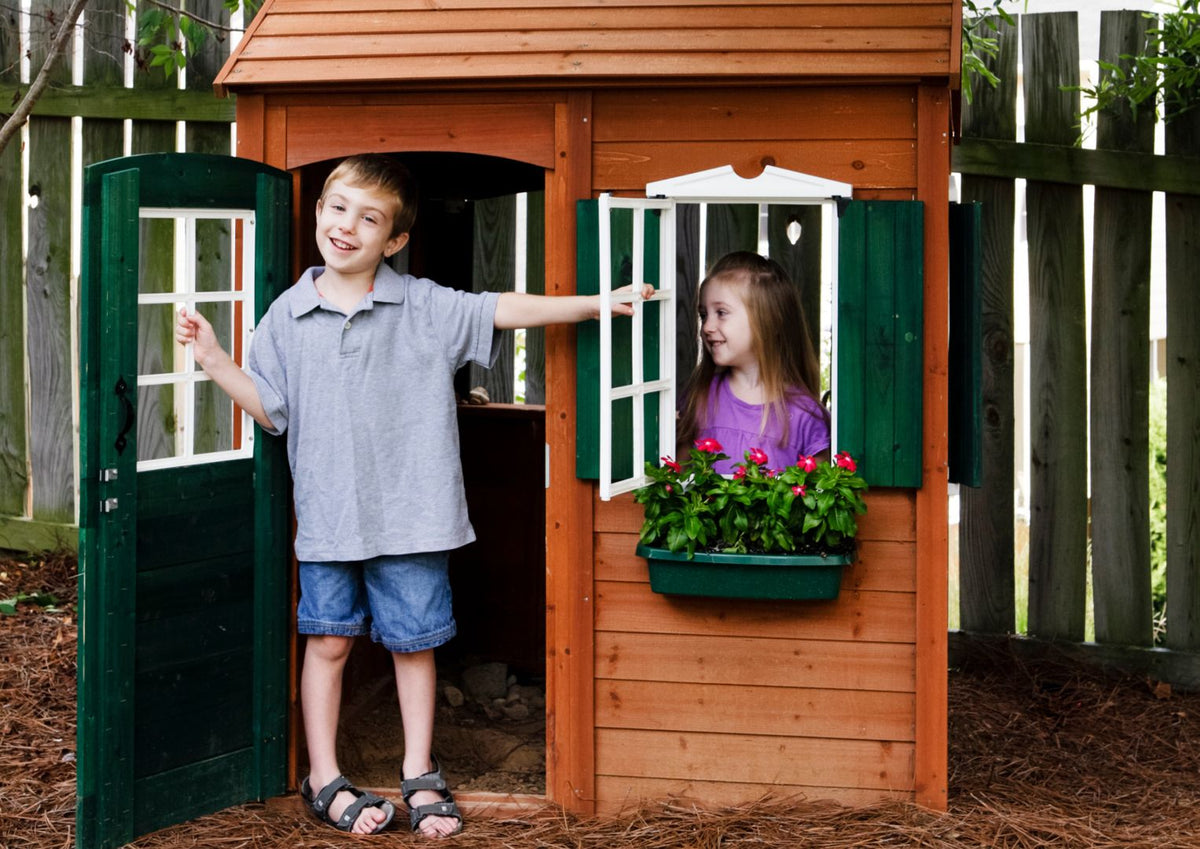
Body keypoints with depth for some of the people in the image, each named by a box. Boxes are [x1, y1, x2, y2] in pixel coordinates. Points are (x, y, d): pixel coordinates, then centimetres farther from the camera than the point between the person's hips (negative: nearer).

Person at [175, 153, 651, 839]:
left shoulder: (425, 308, -1)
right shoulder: (289, 316, 4)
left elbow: (504, 311, -5)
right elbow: (270, 409, 5)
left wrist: (596, 304, -12)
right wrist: (214, 359, -5)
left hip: (409, 512, -1)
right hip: (327, 515, 1)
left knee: (414, 641, 9)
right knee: (328, 640, 6)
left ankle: (420, 773, 24)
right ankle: (325, 777, 19)